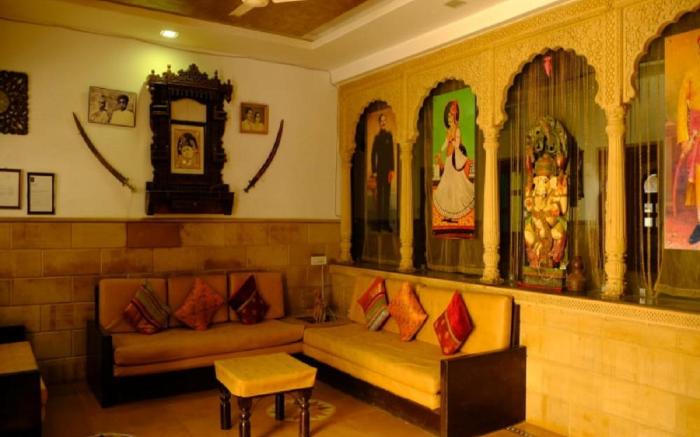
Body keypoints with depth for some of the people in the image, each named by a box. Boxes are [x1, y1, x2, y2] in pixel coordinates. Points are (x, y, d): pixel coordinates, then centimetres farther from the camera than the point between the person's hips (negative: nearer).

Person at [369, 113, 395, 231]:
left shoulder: (389, 135, 8)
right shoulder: (377, 137, 0)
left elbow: (392, 153, 6)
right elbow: (373, 155, -1)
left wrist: (392, 169, -2)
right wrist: (374, 171, -6)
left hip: (388, 168, 3)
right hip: (379, 168, -3)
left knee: (387, 194, 5)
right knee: (380, 194, 0)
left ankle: (385, 221, 10)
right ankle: (379, 221, 4)